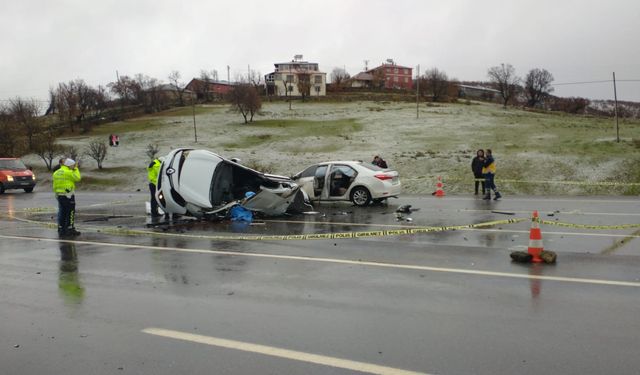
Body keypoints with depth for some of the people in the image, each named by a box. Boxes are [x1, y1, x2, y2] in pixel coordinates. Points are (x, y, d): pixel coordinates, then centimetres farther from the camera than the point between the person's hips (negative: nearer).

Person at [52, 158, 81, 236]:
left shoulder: (56, 173, 11)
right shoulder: (69, 172, -13)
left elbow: (54, 186, 13)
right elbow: (77, 178, -5)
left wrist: (56, 194, 19)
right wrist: (76, 169, 2)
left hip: (59, 195, 7)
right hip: (68, 195, -7)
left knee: (61, 212, 11)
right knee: (70, 212, 0)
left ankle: (61, 230, 13)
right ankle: (70, 229, 2)